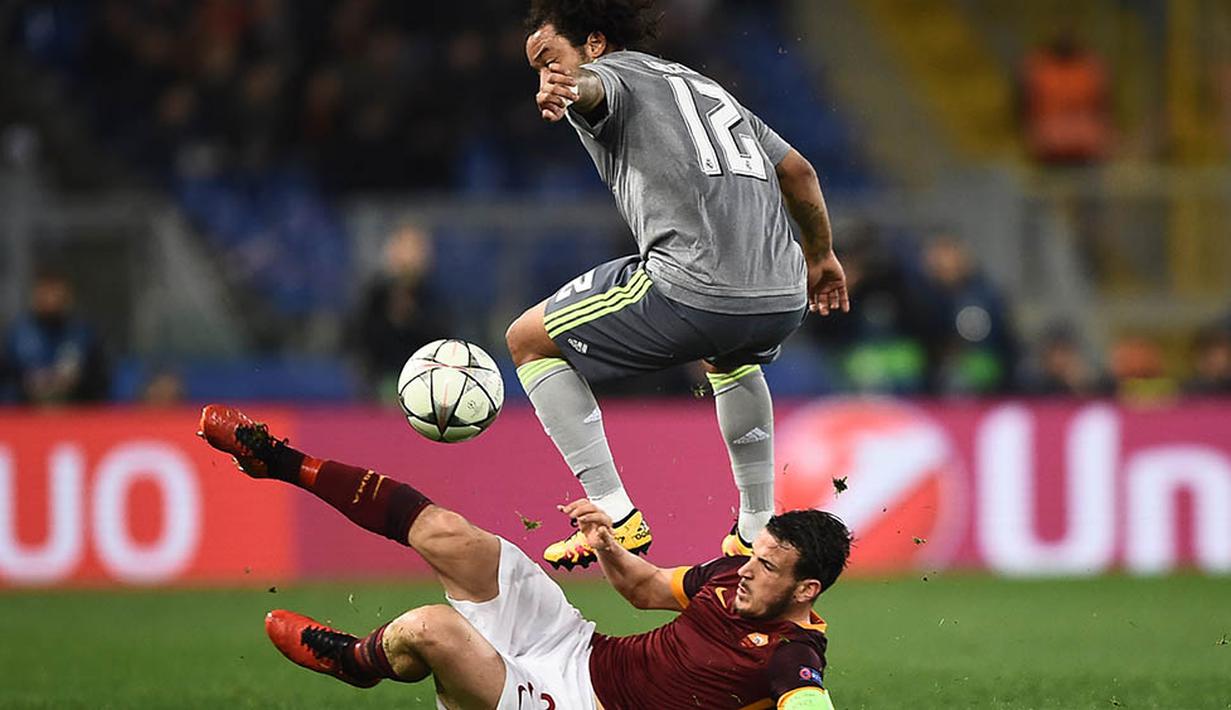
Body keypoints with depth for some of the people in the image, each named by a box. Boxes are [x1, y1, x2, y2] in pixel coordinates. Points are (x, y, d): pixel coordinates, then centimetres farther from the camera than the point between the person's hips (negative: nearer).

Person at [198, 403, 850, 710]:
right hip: (577, 647, 8)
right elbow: (647, 589, 19)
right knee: (448, 535, -1)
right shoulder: (732, 575, 3)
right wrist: (608, 547, -1)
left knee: (433, 627, -28)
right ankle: (284, 463, 18)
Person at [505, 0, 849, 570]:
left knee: (529, 341, 12)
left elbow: (593, 88, -20)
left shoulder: (613, 73, 7)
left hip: (692, 294, -8)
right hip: (784, 299, 8)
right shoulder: (702, 86, 29)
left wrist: (564, 89, -44)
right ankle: (759, 529, 38)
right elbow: (798, 170, 33)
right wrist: (820, 256, 47)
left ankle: (615, 516, 4)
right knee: (730, 355, 44)